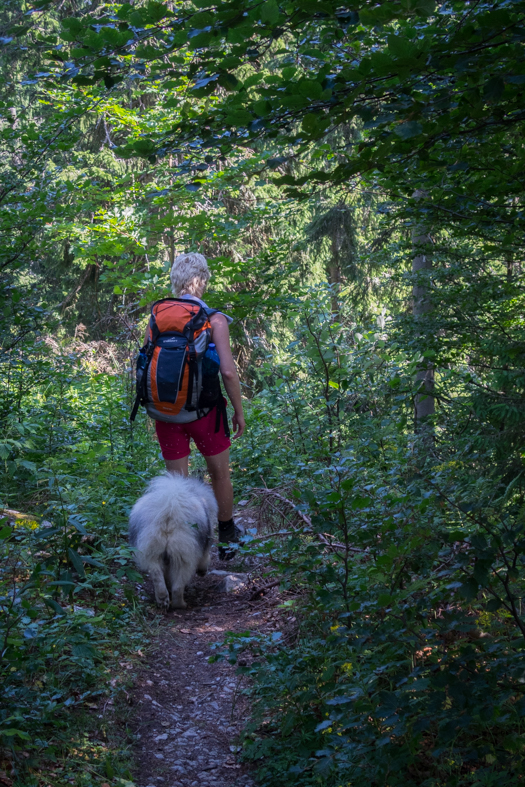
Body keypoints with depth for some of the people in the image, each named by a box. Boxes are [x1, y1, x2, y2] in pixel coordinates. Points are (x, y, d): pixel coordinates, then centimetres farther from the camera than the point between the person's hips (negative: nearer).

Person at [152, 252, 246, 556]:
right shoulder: (214, 319, -9)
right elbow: (228, 371, -16)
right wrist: (239, 411, -4)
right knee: (220, 475, 18)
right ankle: (227, 538, 34)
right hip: (204, 411, -2)